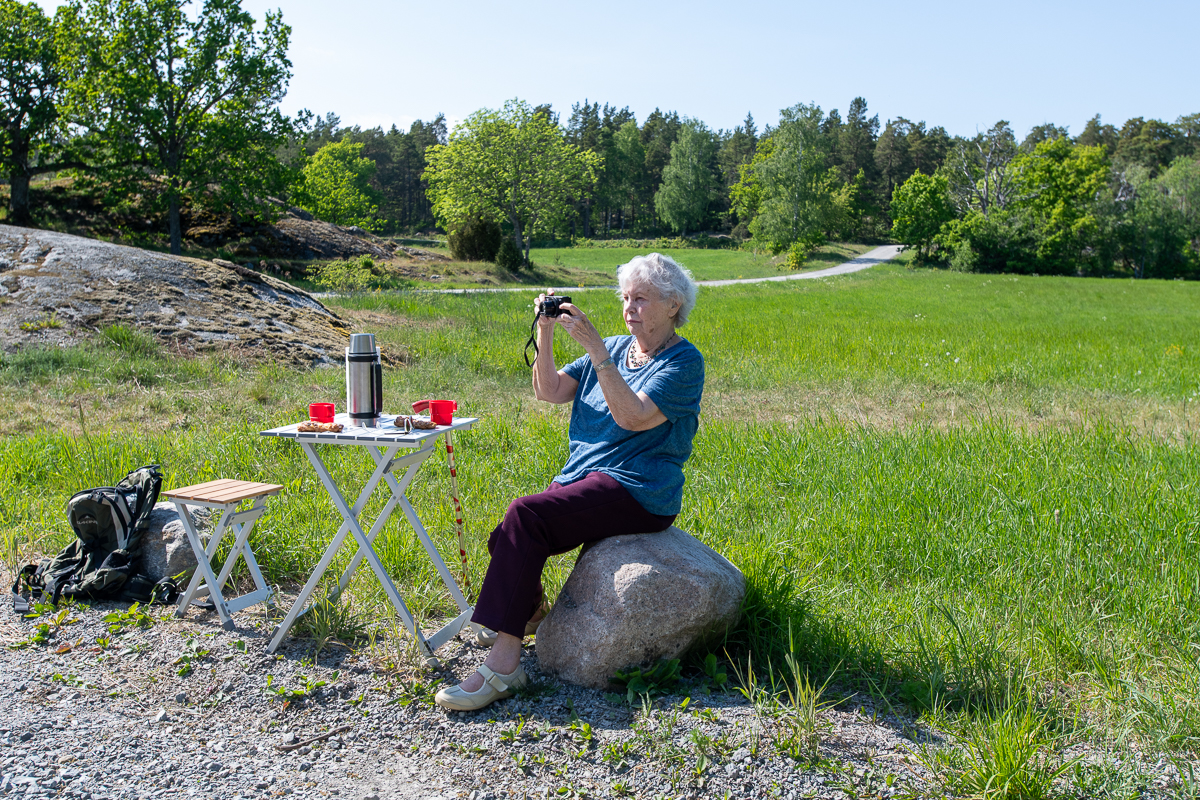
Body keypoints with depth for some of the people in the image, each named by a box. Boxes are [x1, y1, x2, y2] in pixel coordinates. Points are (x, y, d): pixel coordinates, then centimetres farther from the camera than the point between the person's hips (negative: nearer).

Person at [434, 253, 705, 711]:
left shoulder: (684, 362, -4)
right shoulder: (614, 349, 18)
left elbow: (633, 417, -21)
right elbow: (550, 391, 10)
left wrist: (594, 348, -22)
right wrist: (546, 331, -2)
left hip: (637, 491, -7)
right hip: (583, 480, 7)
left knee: (525, 516, -28)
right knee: (508, 540, -16)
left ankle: (503, 665, -27)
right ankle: (529, 613, 14)